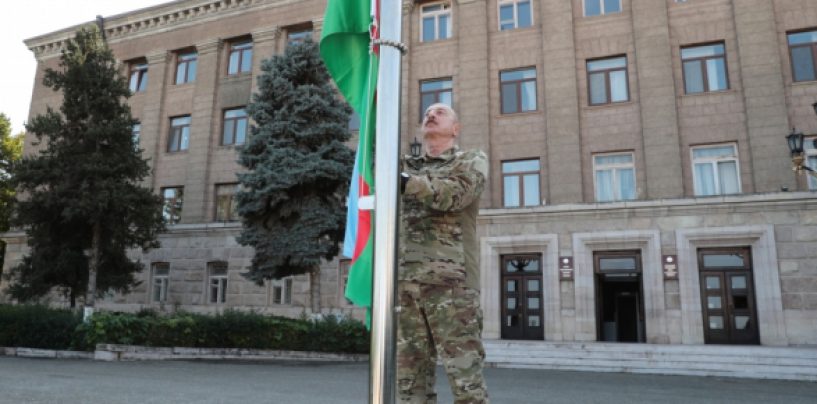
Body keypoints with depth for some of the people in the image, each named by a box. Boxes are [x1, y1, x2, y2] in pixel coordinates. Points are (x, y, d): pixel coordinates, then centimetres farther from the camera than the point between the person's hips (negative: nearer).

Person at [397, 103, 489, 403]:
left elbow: (453, 194, -9)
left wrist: (405, 180, -18)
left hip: (451, 280, -4)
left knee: (465, 377, -4)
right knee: (410, 376, 6)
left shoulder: (471, 161, 11)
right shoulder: (405, 166, 24)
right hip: (405, 282, 4)